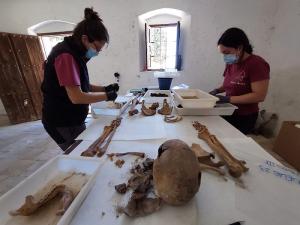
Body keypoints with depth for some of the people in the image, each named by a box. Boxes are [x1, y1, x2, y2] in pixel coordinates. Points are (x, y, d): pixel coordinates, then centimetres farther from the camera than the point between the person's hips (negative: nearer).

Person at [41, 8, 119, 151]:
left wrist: (105, 88, 0)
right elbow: (77, 97, -27)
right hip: (63, 124, -9)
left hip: (72, 120, 9)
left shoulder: (74, 53, 9)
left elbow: (81, 86, 12)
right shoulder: (66, 55, -21)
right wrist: (107, 96, -16)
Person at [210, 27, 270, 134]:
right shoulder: (231, 64, 4)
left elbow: (259, 96, -21)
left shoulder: (257, 64, -16)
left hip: (244, 118, -6)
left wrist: (227, 99, -25)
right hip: (228, 113, 6)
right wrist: (217, 90, -2)